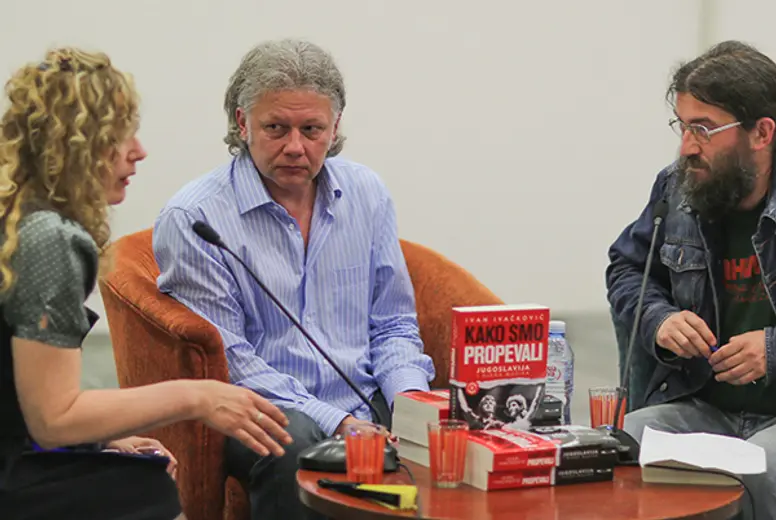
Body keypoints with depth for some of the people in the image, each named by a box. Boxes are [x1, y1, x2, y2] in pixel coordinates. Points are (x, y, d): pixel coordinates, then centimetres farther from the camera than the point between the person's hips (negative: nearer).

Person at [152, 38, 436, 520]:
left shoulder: (367, 194, 10)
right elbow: (227, 359, -10)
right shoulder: (192, 219, -7)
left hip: (367, 404, 4)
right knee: (293, 446, -37)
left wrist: (409, 395, -5)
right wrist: (337, 422, -18)